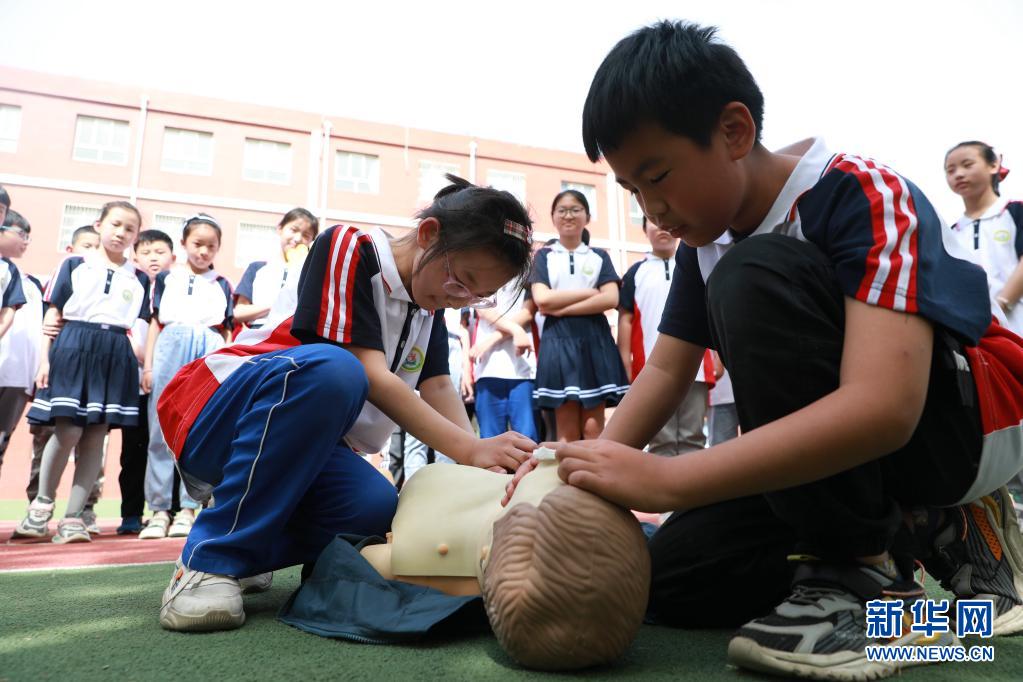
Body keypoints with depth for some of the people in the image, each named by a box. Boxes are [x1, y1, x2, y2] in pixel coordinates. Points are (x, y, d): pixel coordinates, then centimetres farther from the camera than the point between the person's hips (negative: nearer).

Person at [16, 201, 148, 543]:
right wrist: (45, 358, -2)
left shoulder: (139, 279, 13)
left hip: (116, 356, 2)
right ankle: (42, 503, 14)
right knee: (68, 432, -10)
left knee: (95, 437, 0)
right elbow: (54, 313, 5)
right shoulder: (74, 265, 8)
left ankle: (73, 516, 8)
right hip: (72, 348, -2)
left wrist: (144, 365, 2)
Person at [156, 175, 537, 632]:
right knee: (330, 368, -37)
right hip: (212, 415, -6)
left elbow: (439, 389, -4)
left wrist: (484, 466, -21)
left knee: (376, 507, -26)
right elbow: (371, 377, -25)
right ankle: (211, 559, -23)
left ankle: (247, 551, 3)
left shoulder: (428, 308, 8)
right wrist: (471, 450, -32)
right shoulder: (347, 248, -15)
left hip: (304, 444, 6)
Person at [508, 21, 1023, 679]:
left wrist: (665, 480, -40)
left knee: (755, 279, -30)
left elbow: (883, 408, -37)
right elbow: (667, 369, 1)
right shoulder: (708, 239, -1)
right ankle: (922, 529, 6)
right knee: (674, 579, -5)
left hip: (969, 415, -7)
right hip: (845, 445, 7)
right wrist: (601, 463, -18)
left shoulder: (862, 194, -23)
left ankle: (867, 576, -17)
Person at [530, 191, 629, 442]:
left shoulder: (599, 257, 13)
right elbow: (542, 300, -5)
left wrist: (561, 308, -9)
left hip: (595, 340, 1)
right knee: (567, 430, -1)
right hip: (558, 341, -1)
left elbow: (611, 299, -3)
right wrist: (590, 292, -4)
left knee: (594, 428, -1)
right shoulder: (544, 256, 11)